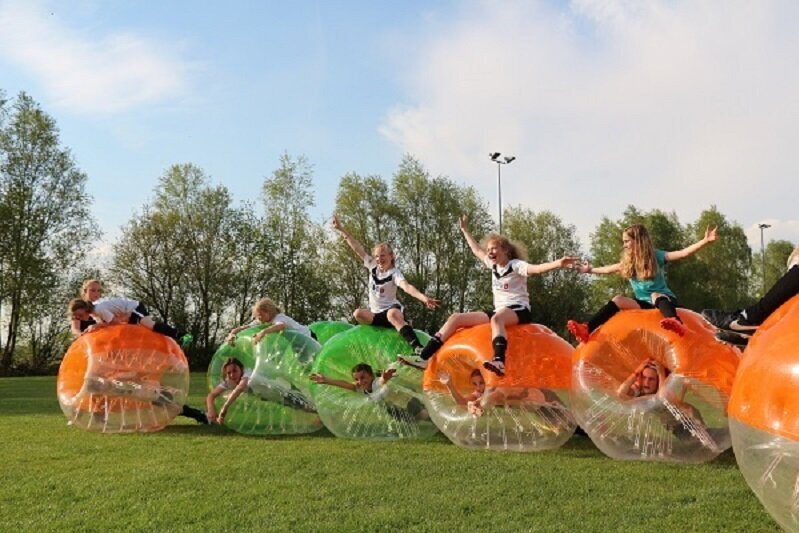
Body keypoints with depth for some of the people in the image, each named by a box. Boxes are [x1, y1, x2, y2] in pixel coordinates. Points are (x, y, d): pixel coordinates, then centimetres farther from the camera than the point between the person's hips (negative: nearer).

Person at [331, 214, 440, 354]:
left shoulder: (394, 273, -9)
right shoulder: (373, 266, 6)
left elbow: (407, 287, -27)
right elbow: (357, 248, 5)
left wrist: (424, 297, -47)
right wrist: (341, 229, 3)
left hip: (392, 309, -7)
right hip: (376, 314, 7)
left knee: (392, 314, -41)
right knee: (358, 313, -20)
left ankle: (417, 348, -56)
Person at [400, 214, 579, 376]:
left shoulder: (516, 265, -5)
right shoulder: (493, 266, 16)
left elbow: (536, 268, -22)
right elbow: (477, 250, 30)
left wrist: (558, 263, -40)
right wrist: (465, 230, 36)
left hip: (518, 310, -7)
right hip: (499, 311, 7)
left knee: (496, 318, -44)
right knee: (456, 318, -6)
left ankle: (499, 362, -67)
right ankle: (424, 358, -16)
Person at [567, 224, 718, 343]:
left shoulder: (656, 256, -7)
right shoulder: (627, 263, 10)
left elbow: (683, 253, -17)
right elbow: (608, 269, 27)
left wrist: (705, 241, -28)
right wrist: (590, 270, 34)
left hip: (663, 298, -5)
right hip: (645, 303, 5)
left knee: (655, 295, -39)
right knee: (618, 300, -17)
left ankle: (676, 323, -72)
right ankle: (587, 329, -32)